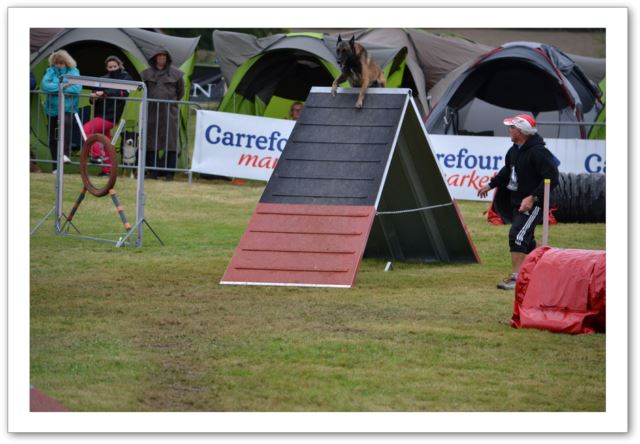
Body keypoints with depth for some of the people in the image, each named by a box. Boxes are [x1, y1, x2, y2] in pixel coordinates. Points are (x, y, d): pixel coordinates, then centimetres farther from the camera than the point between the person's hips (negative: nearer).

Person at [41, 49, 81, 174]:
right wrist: (62, 86, -18)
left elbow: (77, 88, -16)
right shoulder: (50, 71, 4)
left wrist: (56, 88, -13)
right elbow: (45, 85, -13)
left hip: (68, 108, -4)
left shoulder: (73, 72, 0)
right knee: (53, 139, 6)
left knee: (66, 123, -36)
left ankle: (65, 153, -38)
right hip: (52, 109, 4)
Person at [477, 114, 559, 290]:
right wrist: (490, 185, 27)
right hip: (517, 201, 10)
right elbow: (507, 171, 27)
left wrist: (532, 198, -29)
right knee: (526, 240, 19)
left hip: (533, 203, -10)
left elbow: (551, 178, -25)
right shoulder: (515, 149, 7)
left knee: (518, 235, -19)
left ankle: (516, 277, -19)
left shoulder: (538, 152, -22)